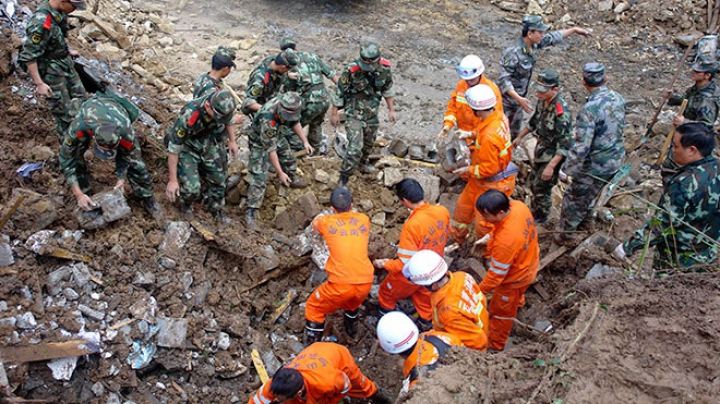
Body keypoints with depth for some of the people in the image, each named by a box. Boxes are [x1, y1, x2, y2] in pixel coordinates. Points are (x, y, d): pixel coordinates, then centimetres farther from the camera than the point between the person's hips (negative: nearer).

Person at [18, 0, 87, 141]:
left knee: (80, 98, 21)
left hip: (65, 63, 9)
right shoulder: (41, 23, -32)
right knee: (64, 112, 2)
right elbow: (28, 55, -26)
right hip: (51, 71, -9)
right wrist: (39, 83, -24)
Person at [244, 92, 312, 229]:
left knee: (289, 158, 25)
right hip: (260, 142, -7)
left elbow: (295, 122, 0)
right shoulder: (267, 120, -43)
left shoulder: (290, 107, -24)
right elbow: (270, 149, -35)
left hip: (276, 135, 7)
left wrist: (305, 141, -3)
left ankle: (291, 178, 57)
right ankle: (251, 212, -6)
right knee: (259, 178, -12)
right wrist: (280, 173, -29)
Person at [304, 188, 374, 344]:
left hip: (341, 283, -3)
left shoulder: (326, 222, 4)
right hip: (366, 281, 4)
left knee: (314, 308, 21)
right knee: (353, 303, 37)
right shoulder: (363, 219, 10)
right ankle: (351, 331, 58)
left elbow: (314, 224, 29)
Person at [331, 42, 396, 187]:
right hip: (354, 113, -5)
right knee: (355, 147, -14)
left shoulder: (384, 67, -14)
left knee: (369, 142, 24)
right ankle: (343, 179, -2)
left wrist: (391, 109, 8)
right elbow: (339, 92, -14)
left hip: (372, 112, 5)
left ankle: (362, 163, 51)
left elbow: (387, 88, 4)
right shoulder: (351, 70, -27)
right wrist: (334, 113, -7)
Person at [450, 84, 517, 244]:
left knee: (484, 225, 10)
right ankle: (457, 239, 48)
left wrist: (468, 170, -15)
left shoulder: (489, 137, -37)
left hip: (493, 185, -10)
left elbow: (489, 168, -28)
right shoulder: (499, 116, -10)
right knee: (463, 207, 26)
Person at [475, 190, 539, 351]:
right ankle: (519, 301, 75)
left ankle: (495, 345, 45)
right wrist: (488, 238, 5)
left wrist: (480, 291, -16)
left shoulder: (505, 241, -47)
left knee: (501, 310, 20)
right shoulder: (518, 205, -26)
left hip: (515, 278, -7)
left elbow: (496, 274, -31)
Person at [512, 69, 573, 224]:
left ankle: (542, 217, 30)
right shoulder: (542, 101, -8)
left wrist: (551, 166, -34)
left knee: (541, 188, 6)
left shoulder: (561, 112, -33)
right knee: (533, 183, 22)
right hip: (541, 150, 8)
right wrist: (520, 137, 21)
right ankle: (535, 211, 44)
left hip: (553, 155, -8)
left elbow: (565, 145, -30)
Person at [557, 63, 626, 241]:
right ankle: (586, 218, 53)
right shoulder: (618, 98, -5)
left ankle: (565, 233, 28)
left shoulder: (589, 109, -30)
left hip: (596, 165, -7)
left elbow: (581, 147, -30)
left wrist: (566, 170, -19)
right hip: (616, 159, 8)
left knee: (574, 197, 13)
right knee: (591, 192, 31)